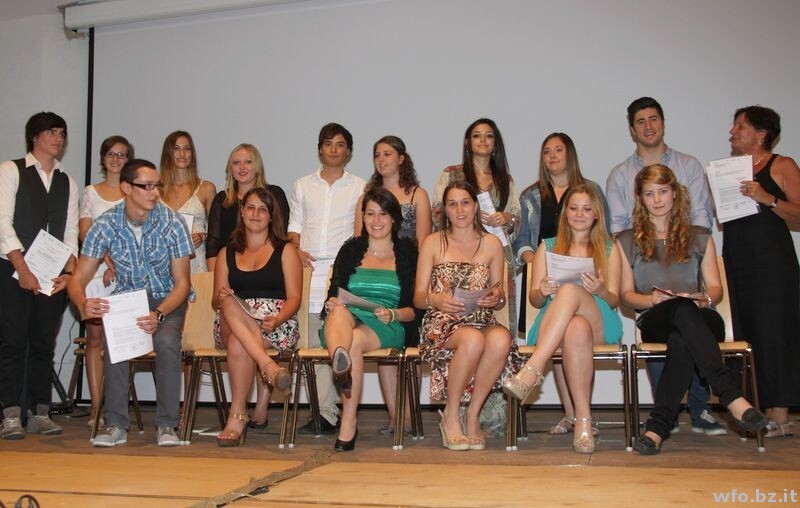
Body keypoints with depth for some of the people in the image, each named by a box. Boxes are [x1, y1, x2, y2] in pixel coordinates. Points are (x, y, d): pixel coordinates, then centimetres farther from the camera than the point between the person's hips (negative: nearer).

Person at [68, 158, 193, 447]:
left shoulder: (171, 223, -12)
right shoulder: (106, 225, -8)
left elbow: (182, 283, -10)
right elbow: (78, 279, -6)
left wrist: (159, 315, -28)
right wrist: (83, 304, -31)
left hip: (167, 300, -1)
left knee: (167, 341, -32)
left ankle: (166, 425, -18)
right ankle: (116, 426, -18)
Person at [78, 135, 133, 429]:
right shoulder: (90, 192, 15)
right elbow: (85, 233, 5)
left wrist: (117, 266, -8)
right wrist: (108, 260, -9)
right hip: (95, 271, 2)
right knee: (95, 339, -1)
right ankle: (96, 407, 2)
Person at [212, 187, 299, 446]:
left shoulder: (285, 250, 15)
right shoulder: (227, 254, 24)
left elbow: (294, 298, 4)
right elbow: (217, 301, 17)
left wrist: (277, 320, -18)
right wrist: (221, 299, -9)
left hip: (278, 326, -2)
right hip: (231, 324, 3)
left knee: (238, 343, -35)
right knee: (229, 304, -34)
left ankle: (237, 414, -30)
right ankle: (269, 367, -45)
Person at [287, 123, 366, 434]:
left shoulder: (359, 187, 13)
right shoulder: (302, 186, 20)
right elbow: (294, 226, 17)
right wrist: (296, 251, -2)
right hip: (308, 268, 2)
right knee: (316, 341, -3)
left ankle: (326, 412, -7)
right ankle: (328, 413, -1)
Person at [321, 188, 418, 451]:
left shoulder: (407, 252, 14)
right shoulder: (351, 249, 20)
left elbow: (414, 309, 8)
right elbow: (333, 296, 13)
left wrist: (393, 314, -12)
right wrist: (332, 304, -11)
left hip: (387, 329, -1)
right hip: (345, 322, 2)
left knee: (356, 341, -35)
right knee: (339, 313, -35)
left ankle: (348, 423, -34)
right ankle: (340, 361, -66)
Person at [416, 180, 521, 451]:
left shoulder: (492, 244, 13)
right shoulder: (433, 243, 8)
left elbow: (499, 299, 16)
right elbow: (418, 297, 5)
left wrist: (497, 297, -9)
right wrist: (436, 300, -18)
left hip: (482, 321, 2)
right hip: (441, 324, -2)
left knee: (501, 339, -35)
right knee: (473, 339, -38)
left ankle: (473, 415, -17)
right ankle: (451, 416, -16)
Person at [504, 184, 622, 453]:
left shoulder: (609, 249, 21)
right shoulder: (548, 247, 24)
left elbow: (614, 300, 11)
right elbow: (535, 300, 16)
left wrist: (600, 290, -13)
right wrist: (542, 291, -9)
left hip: (600, 324, 0)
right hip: (553, 327, 1)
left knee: (570, 290, -36)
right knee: (577, 329, -40)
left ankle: (531, 370, -45)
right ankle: (582, 418, -35)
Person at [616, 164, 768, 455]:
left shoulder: (699, 238, 25)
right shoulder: (628, 241, 21)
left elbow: (715, 288, 14)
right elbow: (627, 295, 11)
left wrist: (703, 298, -12)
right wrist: (652, 299, -12)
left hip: (701, 319, 2)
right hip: (654, 322, -1)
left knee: (681, 341, -41)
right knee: (683, 309, -41)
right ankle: (732, 398, -51)